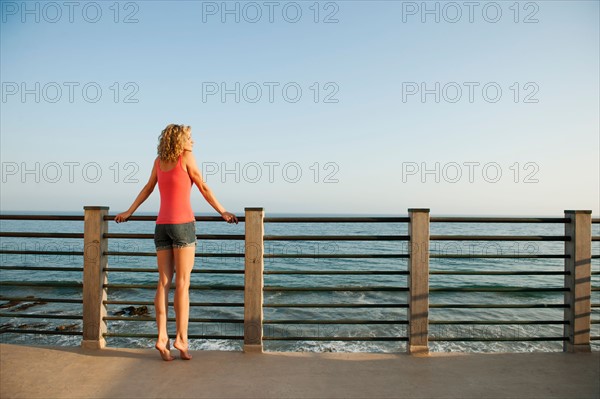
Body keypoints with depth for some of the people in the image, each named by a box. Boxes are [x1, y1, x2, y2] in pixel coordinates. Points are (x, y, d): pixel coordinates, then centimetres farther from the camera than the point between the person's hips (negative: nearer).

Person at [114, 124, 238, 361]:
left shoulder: (159, 160, 14)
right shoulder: (186, 157, -2)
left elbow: (147, 189, 21)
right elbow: (203, 188, -2)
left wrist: (129, 212, 32)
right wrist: (223, 212, 3)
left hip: (162, 225, 6)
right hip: (182, 224, -5)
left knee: (164, 282, 5)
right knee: (182, 283, -3)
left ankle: (162, 338, 2)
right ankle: (181, 338, -2)